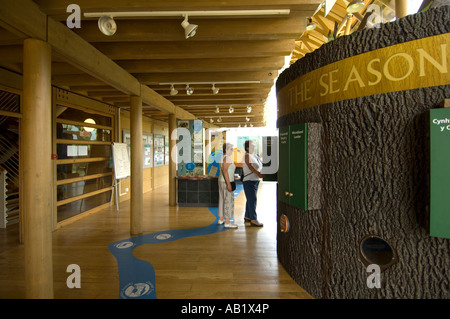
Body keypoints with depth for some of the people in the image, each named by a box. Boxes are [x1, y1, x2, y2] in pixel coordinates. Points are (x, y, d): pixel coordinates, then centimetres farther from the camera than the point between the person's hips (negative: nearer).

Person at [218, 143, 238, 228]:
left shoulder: (223, 158, 14)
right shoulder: (227, 158, -16)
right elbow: (225, 171, -23)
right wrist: (228, 184, -24)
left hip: (221, 181, 10)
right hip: (227, 182, -10)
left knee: (222, 200, 14)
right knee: (228, 201, -6)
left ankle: (221, 219, 22)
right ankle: (227, 222, -2)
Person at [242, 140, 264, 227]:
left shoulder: (255, 156, 15)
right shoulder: (247, 156, -12)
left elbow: (261, 165, 12)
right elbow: (250, 167, -27)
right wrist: (259, 174, -40)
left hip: (255, 180, 9)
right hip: (249, 181, -9)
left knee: (250, 199, 15)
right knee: (252, 200, -8)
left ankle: (247, 217, 27)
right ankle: (253, 220, -4)